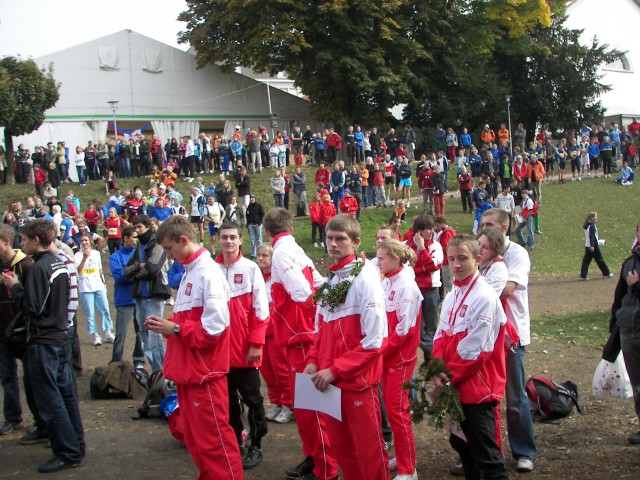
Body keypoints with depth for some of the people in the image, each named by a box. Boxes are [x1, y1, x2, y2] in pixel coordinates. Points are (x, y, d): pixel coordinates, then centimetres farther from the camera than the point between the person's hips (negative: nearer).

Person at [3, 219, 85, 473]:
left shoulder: (37, 269, -18)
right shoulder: (60, 264, 9)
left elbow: (32, 307, -20)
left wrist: (15, 287, -7)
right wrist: (20, 285, 15)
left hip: (43, 342, -9)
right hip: (61, 336, 9)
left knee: (49, 399, -3)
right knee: (65, 393, 15)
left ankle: (68, 453, 0)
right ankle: (76, 445, 23)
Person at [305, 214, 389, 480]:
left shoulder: (365, 280, -14)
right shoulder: (330, 279, 9)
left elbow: (374, 341, -19)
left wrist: (335, 369, -19)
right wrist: (314, 361, 1)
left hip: (357, 380, -7)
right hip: (329, 380, 7)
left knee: (368, 448, 3)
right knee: (341, 445, 17)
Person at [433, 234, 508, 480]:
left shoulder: (485, 297, -16)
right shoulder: (451, 296, 10)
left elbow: (474, 349, -19)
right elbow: (441, 337, 9)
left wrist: (450, 376, -12)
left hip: (478, 388, -9)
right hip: (455, 386, 9)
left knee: (486, 453, -5)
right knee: (462, 444, 20)